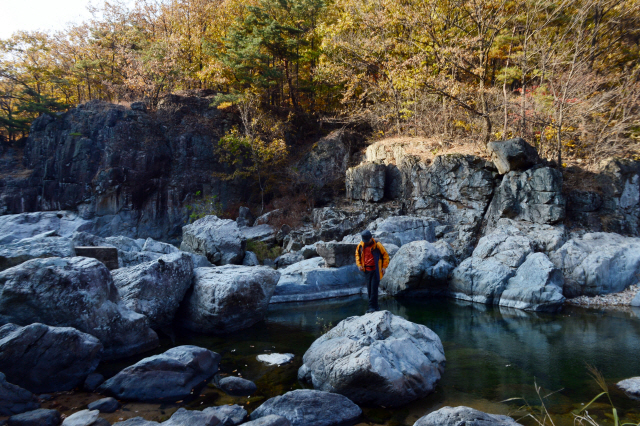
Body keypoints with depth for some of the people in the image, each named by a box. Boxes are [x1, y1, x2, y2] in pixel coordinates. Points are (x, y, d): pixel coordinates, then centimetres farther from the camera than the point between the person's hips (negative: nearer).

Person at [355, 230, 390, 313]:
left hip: (376, 271, -5)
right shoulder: (361, 245, 3)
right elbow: (357, 254, 20)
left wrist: (384, 267, -6)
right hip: (366, 271, 5)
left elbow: (385, 255, 0)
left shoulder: (377, 245, -10)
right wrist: (359, 264, 8)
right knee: (369, 289, 7)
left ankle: (372, 307, -7)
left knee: (374, 289, -9)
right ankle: (374, 306, 17)